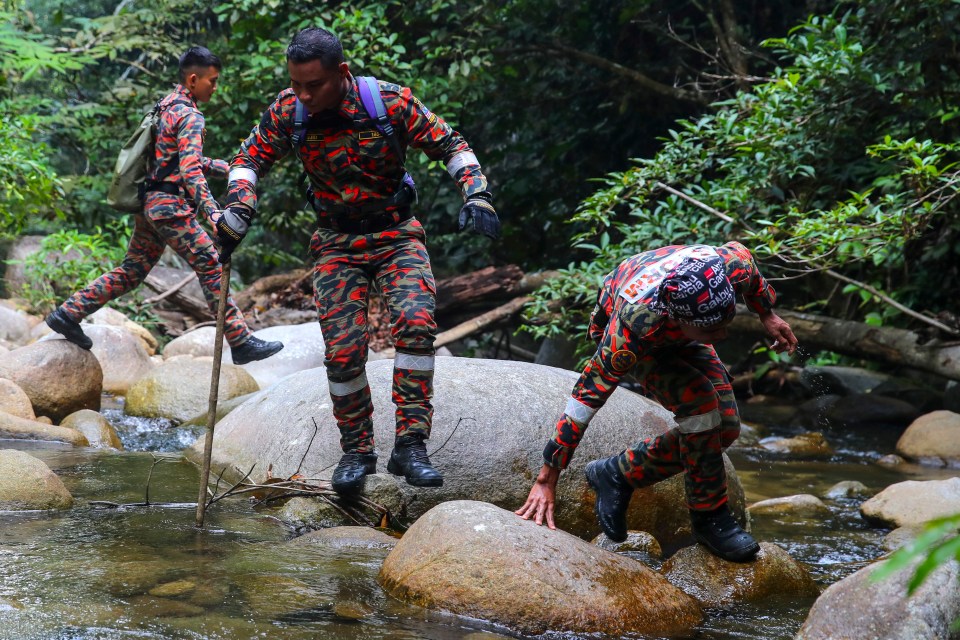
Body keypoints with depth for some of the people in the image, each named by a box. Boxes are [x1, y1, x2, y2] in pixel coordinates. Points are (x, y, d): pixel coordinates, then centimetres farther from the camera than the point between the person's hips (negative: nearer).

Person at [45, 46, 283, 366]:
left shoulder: (165, 107, 16)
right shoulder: (190, 116, -12)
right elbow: (190, 169, -24)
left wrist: (220, 167, 25)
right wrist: (212, 210, -33)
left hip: (148, 202, 9)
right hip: (170, 206, -9)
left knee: (132, 271, 15)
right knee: (211, 268, -6)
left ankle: (67, 313, 14)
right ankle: (241, 342, -7)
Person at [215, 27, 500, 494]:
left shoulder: (390, 102, -18)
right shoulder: (287, 111, -11)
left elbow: (450, 145, -8)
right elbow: (250, 159, 4)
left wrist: (476, 194, -20)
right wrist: (238, 206, -11)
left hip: (396, 234, -2)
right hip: (337, 245, 2)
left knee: (416, 324, -24)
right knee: (342, 351, -9)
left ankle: (410, 446, -19)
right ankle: (356, 452, 11)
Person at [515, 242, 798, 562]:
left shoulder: (733, 266, -36)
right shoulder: (631, 331, -46)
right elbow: (586, 398, -38)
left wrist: (768, 315, 5)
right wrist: (547, 478, -34)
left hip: (678, 335, 5)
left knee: (725, 428, -7)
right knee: (701, 403, -28)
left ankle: (618, 475, 5)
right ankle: (710, 517, -10)